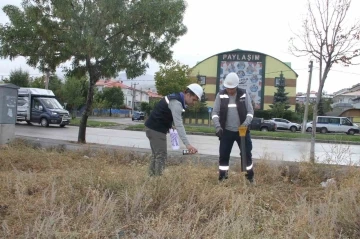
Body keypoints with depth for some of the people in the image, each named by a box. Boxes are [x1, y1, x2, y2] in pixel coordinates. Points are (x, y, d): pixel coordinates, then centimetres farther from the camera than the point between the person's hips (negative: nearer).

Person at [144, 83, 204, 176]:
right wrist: (187, 144, -35)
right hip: (156, 129, -10)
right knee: (161, 156, -8)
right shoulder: (176, 102, -21)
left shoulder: (177, 98, 11)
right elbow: (179, 125, -29)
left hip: (154, 128, 10)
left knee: (157, 155, 16)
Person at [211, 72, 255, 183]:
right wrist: (218, 126, -17)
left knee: (247, 154, 7)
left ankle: (250, 177, 24)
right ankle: (222, 178, 16)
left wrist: (246, 123, -19)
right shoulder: (221, 95, -3)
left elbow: (250, 111, -2)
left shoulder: (244, 94, -3)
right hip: (226, 131, 0)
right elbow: (215, 112, -3)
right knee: (223, 155, 3)